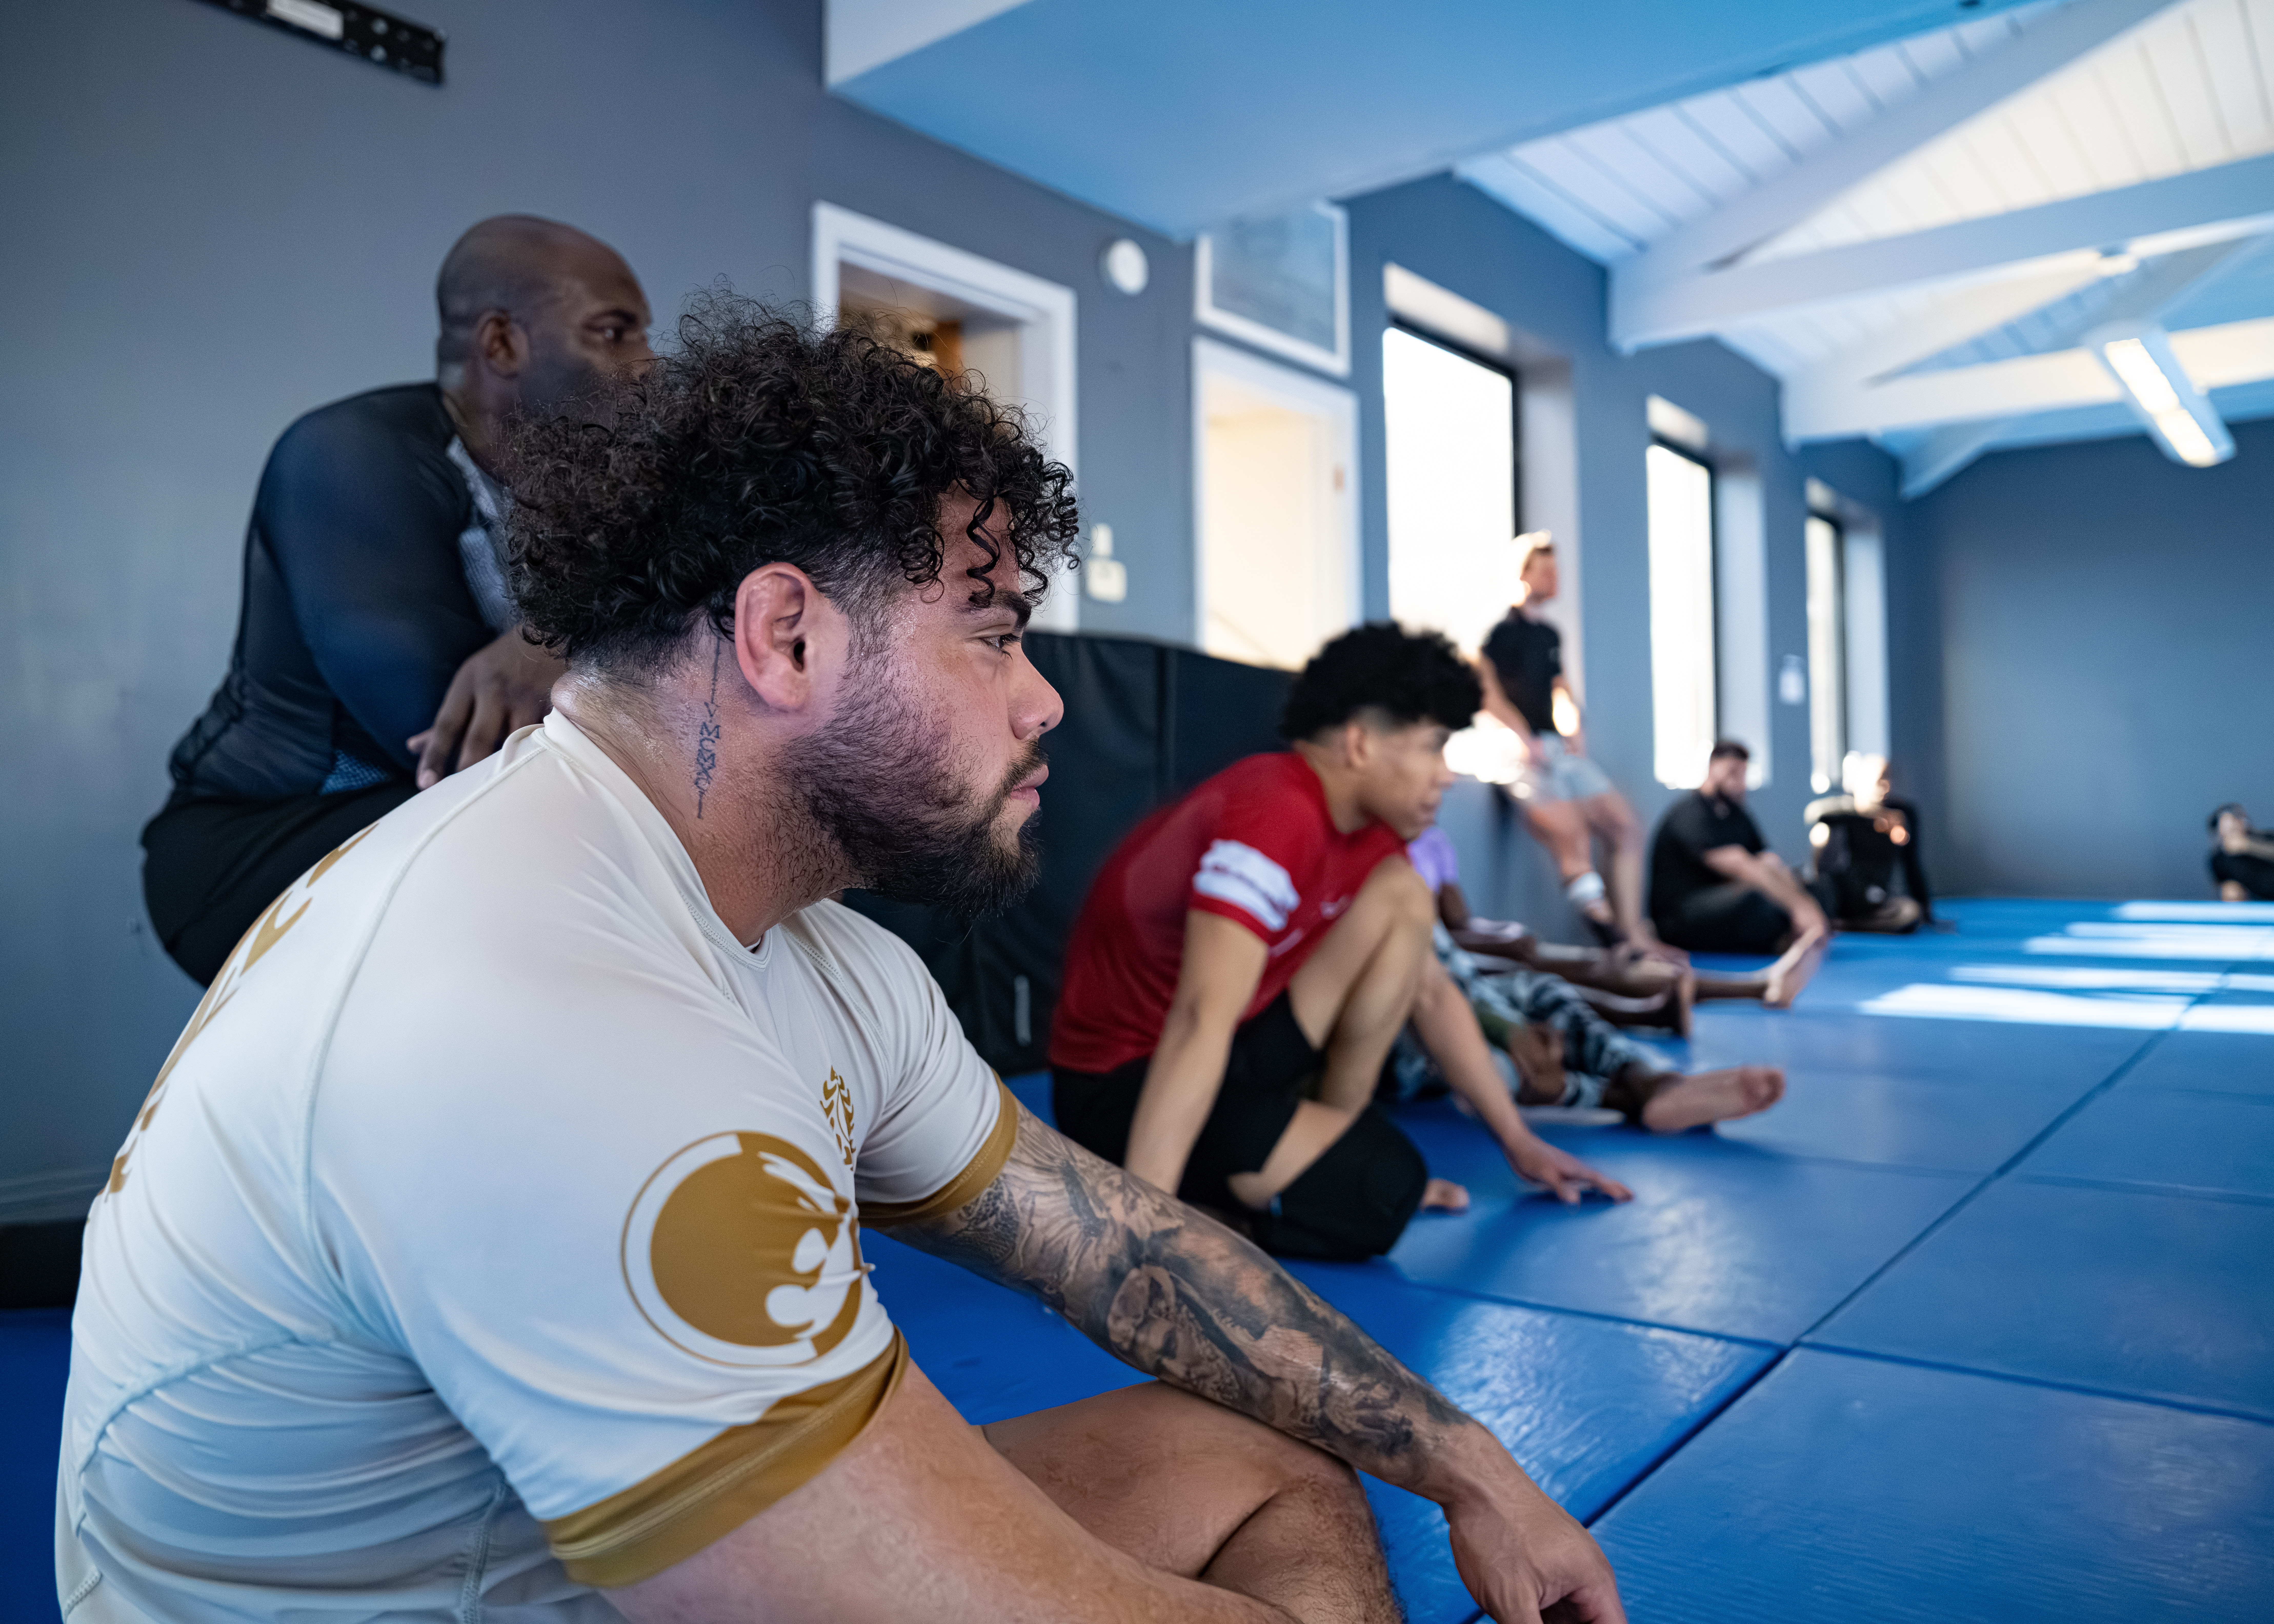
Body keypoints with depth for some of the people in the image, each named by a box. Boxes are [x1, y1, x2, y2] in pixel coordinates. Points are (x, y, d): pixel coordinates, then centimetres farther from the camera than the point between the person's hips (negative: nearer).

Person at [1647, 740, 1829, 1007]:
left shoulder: (1736, 814, 14)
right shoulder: (1690, 814, -15)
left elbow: (1772, 865, 3)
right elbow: (1740, 866, -26)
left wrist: (1804, 902, -15)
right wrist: (1797, 905, -31)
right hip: (1678, 917, -9)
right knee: (1750, 897, -36)